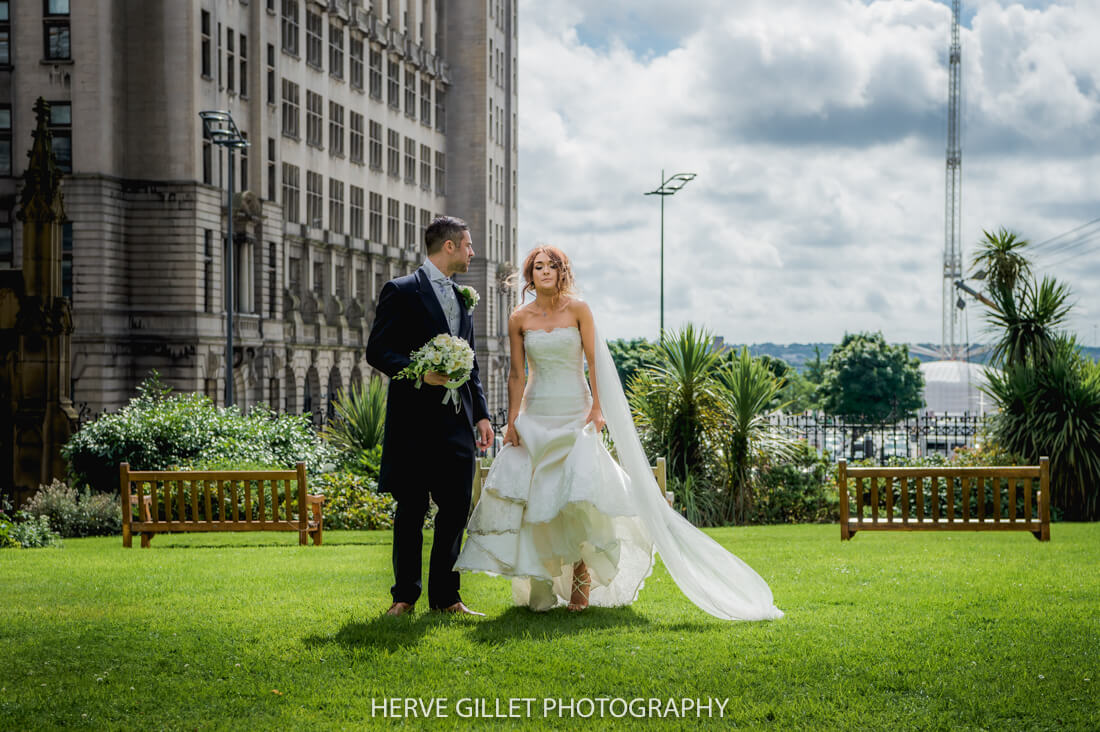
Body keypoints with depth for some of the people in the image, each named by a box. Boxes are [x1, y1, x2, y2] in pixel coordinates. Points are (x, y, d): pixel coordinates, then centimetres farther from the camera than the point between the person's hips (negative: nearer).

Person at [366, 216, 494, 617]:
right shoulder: (401, 291, -3)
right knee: (411, 509, 1)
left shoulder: (462, 297, 18)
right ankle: (405, 595, 11)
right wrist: (420, 373, -21)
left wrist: (481, 414, 11)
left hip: (457, 419, 6)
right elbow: (377, 351, -7)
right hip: (414, 418, -6)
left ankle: (445, 596, 12)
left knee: (457, 507, 4)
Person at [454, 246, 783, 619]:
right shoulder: (519, 319, 3)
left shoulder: (578, 309, -1)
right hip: (535, 416, 2)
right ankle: (540, 587, 3)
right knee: (533, 495, -6)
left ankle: (581, 574, 3)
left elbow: (594, 361, 0)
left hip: (575, 414, -2)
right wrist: (512, 421, 0)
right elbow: (516, 374, 5)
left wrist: (597, 409, -7)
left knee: (578, 493, -15)